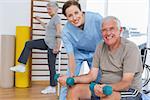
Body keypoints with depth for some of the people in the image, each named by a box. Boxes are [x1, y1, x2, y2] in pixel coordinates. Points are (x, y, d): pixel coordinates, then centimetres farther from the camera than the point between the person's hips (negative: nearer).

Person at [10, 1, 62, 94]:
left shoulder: (57, 18, -12)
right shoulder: (53, 18, 17)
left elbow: (59, 33, -22)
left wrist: (57, 47, -26)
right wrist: (40, 20, 36)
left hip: (52, 45, -9)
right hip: (47, 42, 10)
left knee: (51, 66, -3)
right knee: (28, 44, 3)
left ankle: (52, 87, 8)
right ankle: (22, 66, 2)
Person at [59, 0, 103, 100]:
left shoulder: (96, 18, -30)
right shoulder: (66, 32, -27)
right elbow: (71, 56, -21)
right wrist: (72, 76, -25)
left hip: (96, 52, 1)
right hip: (78, 52, 0)